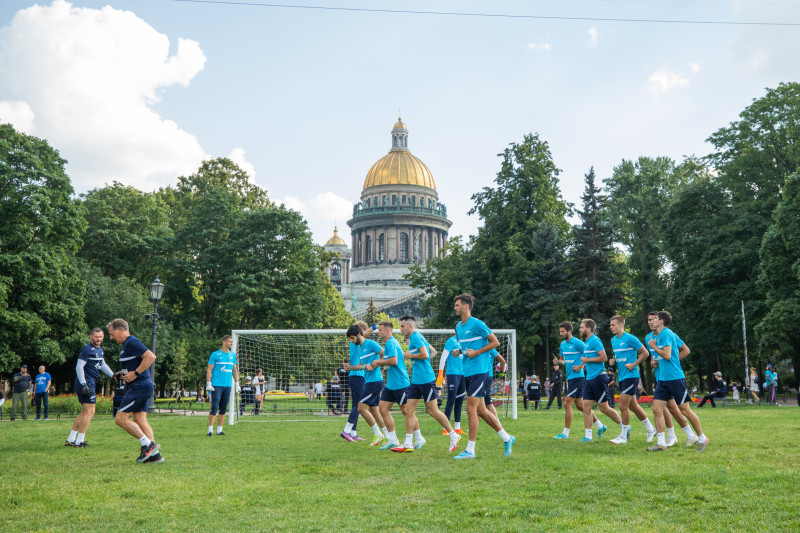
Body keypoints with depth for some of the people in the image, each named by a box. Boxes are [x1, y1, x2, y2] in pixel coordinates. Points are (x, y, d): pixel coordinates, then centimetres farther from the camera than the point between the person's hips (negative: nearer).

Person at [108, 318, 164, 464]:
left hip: (139, 387, -10)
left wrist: (135, 373, -20)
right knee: (140, 420, 8)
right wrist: (123, 373, 15)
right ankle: (154, 454, 7)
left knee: (120, 419, -7)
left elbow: (151, 356, -23)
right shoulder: (126, 344, 20)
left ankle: (147, 444, -6)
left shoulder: (131, 342, -13)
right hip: (144, 387, 10)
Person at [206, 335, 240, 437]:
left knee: (223, 409, 6)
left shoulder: (233, 355, 14)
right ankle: (210, 430, -2)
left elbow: (235, 370, 20)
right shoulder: (215, 354, -2)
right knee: (214, 407, -9)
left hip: (228, 385, 5)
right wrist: (208, 384, -10)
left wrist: (237, 384, 14)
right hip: (217, 385, -5)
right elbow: (209, 369, -3)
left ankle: (219, 430, 12)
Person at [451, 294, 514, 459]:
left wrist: (476, 352, -14)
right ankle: (507, 438, 26)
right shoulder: (458, 326, 14)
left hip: (479, 372, -9)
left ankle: (470, 450, -5)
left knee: (471, 409, -11)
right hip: (467, 372, 9)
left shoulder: (477, 324, -11)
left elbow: (495, 342, -8)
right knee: (480, 410, 11)